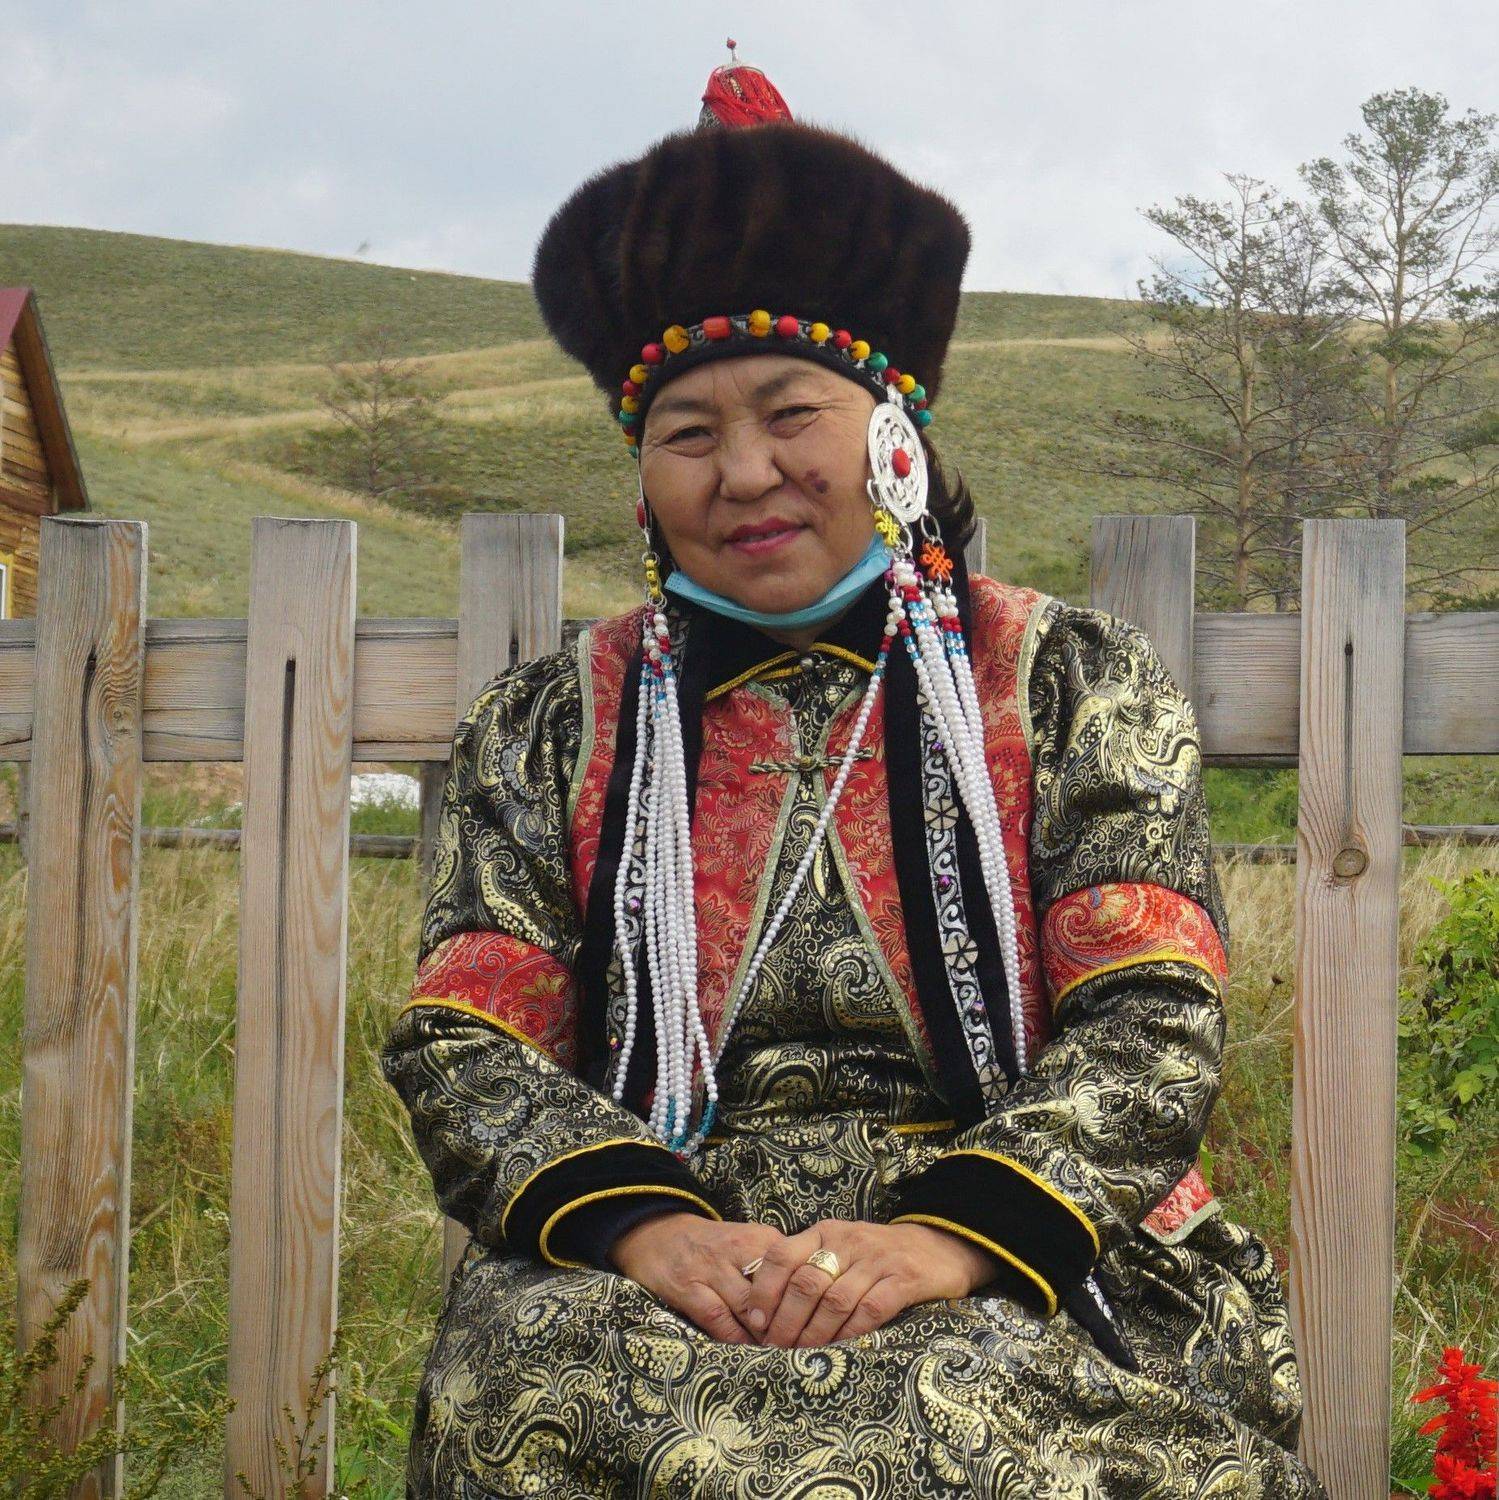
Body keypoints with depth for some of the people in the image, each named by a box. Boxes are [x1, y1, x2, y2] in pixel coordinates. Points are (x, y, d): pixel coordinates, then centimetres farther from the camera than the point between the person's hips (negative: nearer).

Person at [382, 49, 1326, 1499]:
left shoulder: (1071, 681, 9)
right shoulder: (550, 726, 14)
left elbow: (1156, 1028, -2)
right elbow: (458, 1049, 3)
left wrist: (951, 1237, -20)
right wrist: (642, 1227, -18)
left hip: (1029, 1284, -1)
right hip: (651, 1288, 2)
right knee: (533, 1376, -31)